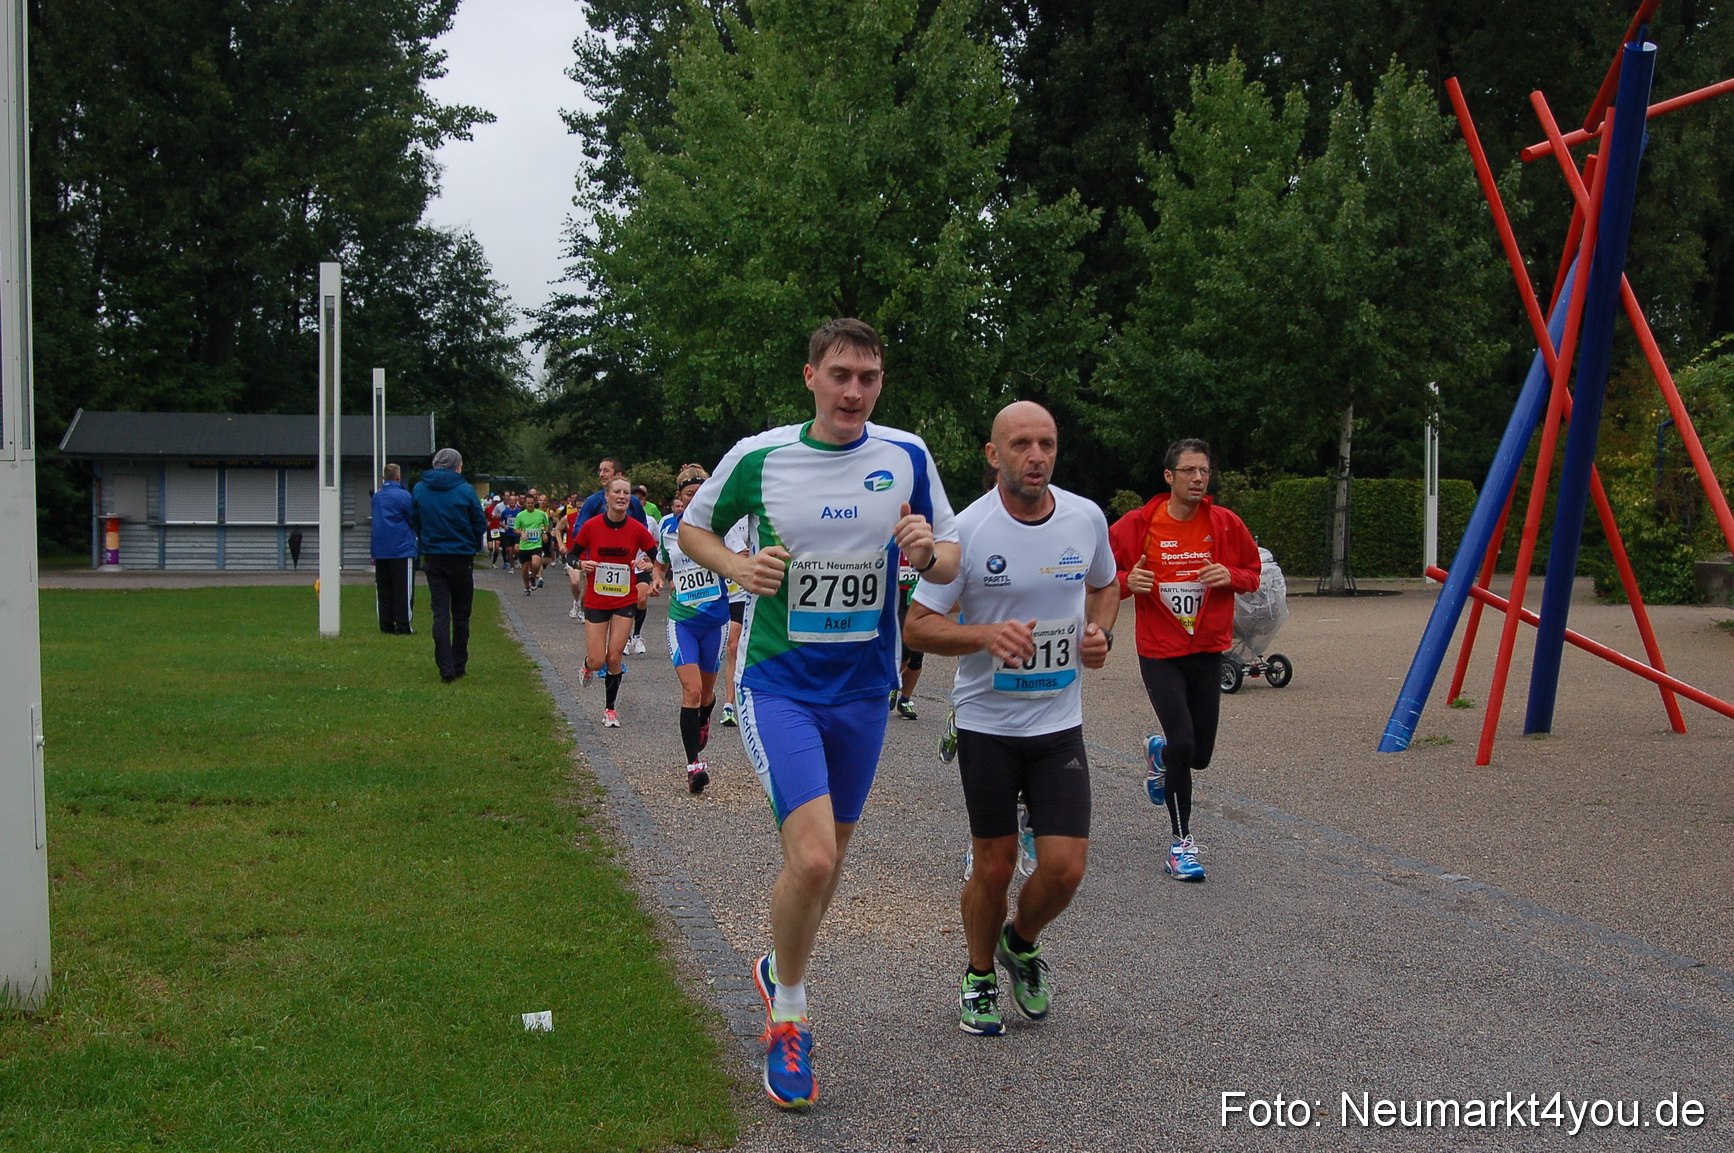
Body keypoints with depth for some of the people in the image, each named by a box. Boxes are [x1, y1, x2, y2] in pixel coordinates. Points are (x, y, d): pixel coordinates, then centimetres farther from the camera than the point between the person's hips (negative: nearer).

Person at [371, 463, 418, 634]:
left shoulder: (376, 496, 9)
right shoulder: (404, 496, -11)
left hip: (379, 550, 6)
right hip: (402, 548, -6)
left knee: (383, 590, 10)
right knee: (403, 590, -2)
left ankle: (386, 625, 10)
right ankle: (403, 625, -4)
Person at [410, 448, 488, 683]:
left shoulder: (419, 489, -1)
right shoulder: (465, 490, -9)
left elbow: (414, 522, 7)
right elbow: (480, 524, -3)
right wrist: (475, 547, 13)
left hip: (433, 558, 2)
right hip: (461, 558, -2)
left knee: (440, 614, 2)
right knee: (461, 614, 11)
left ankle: (446, 668, -6)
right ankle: (459, 665, 15)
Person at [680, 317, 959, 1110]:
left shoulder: (907, 457, -1)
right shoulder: (757, 457, -6)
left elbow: (950, 561, 7)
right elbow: (691, 528, 10)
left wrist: (927, 552, -17)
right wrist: (738, 566, -11)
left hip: (863, 689, 4)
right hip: (778, 683, -3)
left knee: (827, 858, 15)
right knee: (812, 857, -18)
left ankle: (778, 970, 44)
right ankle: (788, 1016, 5)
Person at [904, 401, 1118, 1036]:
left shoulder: (1087, 518, -2)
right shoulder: (967, 530, -13)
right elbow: (917, 626, -10)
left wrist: (1100, 632, -2)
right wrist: (986, 635, -27)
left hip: (1060, 723, 3)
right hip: (987, 725, -3)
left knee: (1064, 868, -3)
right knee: (994, 865, 5)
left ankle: (1021, 943, 29)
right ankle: (980, 978, 31)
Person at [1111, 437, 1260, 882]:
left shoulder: (1225, 524, -1)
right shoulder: (1138, 524, -8)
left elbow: (1253, 573, 10)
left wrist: (1231, 576, -12)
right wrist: (1127, 581, -21)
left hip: (1208, 650, 3)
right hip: (1159, 653, -3)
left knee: (1200, 753, 8)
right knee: (1182, 742, -15)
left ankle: (1159, 753, 47)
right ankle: (1182, 841, 0)